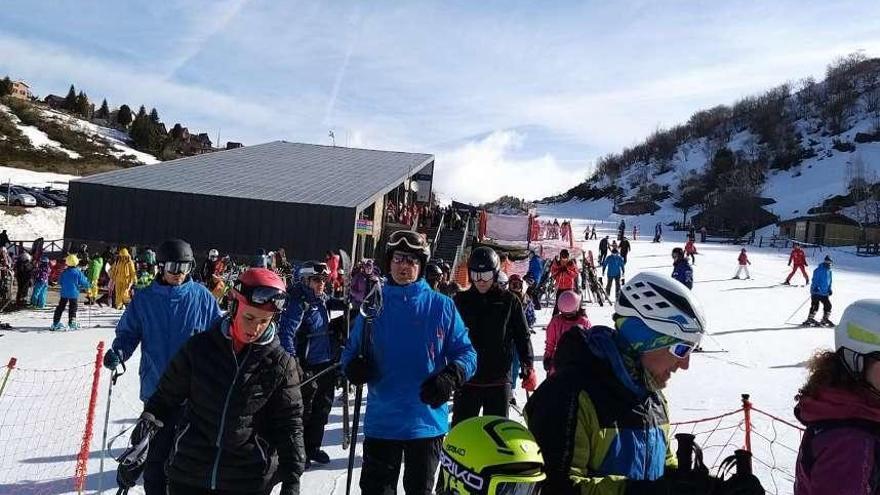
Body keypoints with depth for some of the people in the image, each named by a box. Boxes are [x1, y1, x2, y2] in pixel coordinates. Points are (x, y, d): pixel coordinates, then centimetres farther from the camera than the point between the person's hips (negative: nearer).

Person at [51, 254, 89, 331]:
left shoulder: (64, 272, -1)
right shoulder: (78, 272, -11)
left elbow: (59, 282, 9)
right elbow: (84, 283, -9)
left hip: (64, 293, 3)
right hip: (74, 294, -3)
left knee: (60, 308, 13)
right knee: (73, 309, 5)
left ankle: (55, 323, 16)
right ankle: (71, 323, 4)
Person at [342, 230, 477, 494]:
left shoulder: (442, 306, -4)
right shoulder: (374, 305, 1)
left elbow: (465, 352, -3)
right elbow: (352, 349, 8)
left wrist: (451, 377, -23)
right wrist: (353, 365, -14)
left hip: (427, 421, -1)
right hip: (381, 422, 1)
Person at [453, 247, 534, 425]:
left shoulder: (509, 301, -1)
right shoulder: (461, 301, 2)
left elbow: (523, 335, 3)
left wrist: (527, 363, -5)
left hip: (499, 379, -1)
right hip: (466, 377, 1)